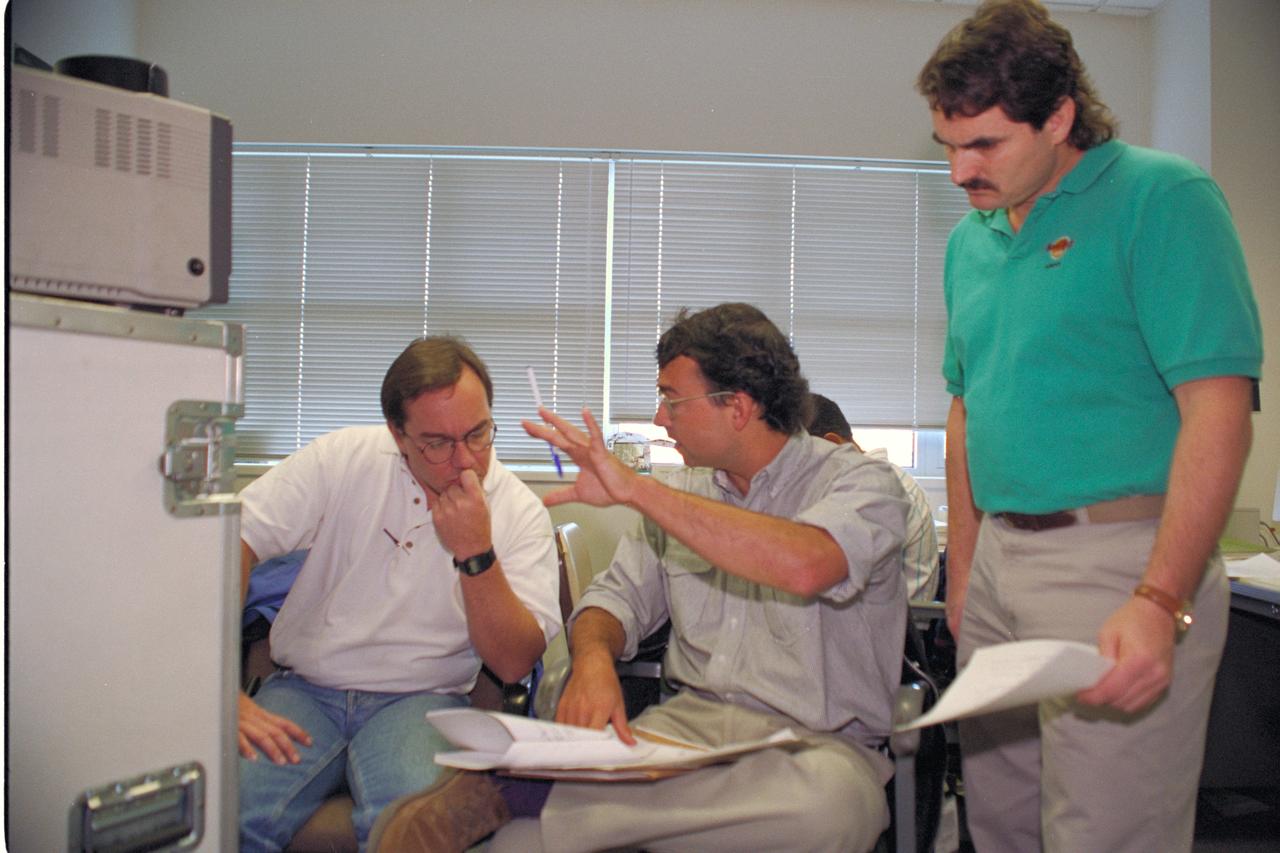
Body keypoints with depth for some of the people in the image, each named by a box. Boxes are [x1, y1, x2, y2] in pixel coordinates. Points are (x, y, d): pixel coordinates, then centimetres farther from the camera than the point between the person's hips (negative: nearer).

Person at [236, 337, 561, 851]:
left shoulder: (520, 513, -3)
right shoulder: (343, 459, -2)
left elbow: (514, 664, -7)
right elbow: (233, 542, -8)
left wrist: (476, 554, -21)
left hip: (419, 699, -1)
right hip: (305, 688, 1)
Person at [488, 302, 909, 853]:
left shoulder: (862, 481, -6)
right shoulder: (685, 492, 13)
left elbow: (804, 568, -28)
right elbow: (620, 596, 14)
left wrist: (635, 489, -25)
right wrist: (593, 659, -11)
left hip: (816, 742, -2)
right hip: (689, 721, 3)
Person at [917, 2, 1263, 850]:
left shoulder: (1161, 199, -8)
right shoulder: (970, 239, 13)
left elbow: (1218, 408, -16)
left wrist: (1161, 602, -24)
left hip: (1121, 560, -7)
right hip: (1001, 558, 7)